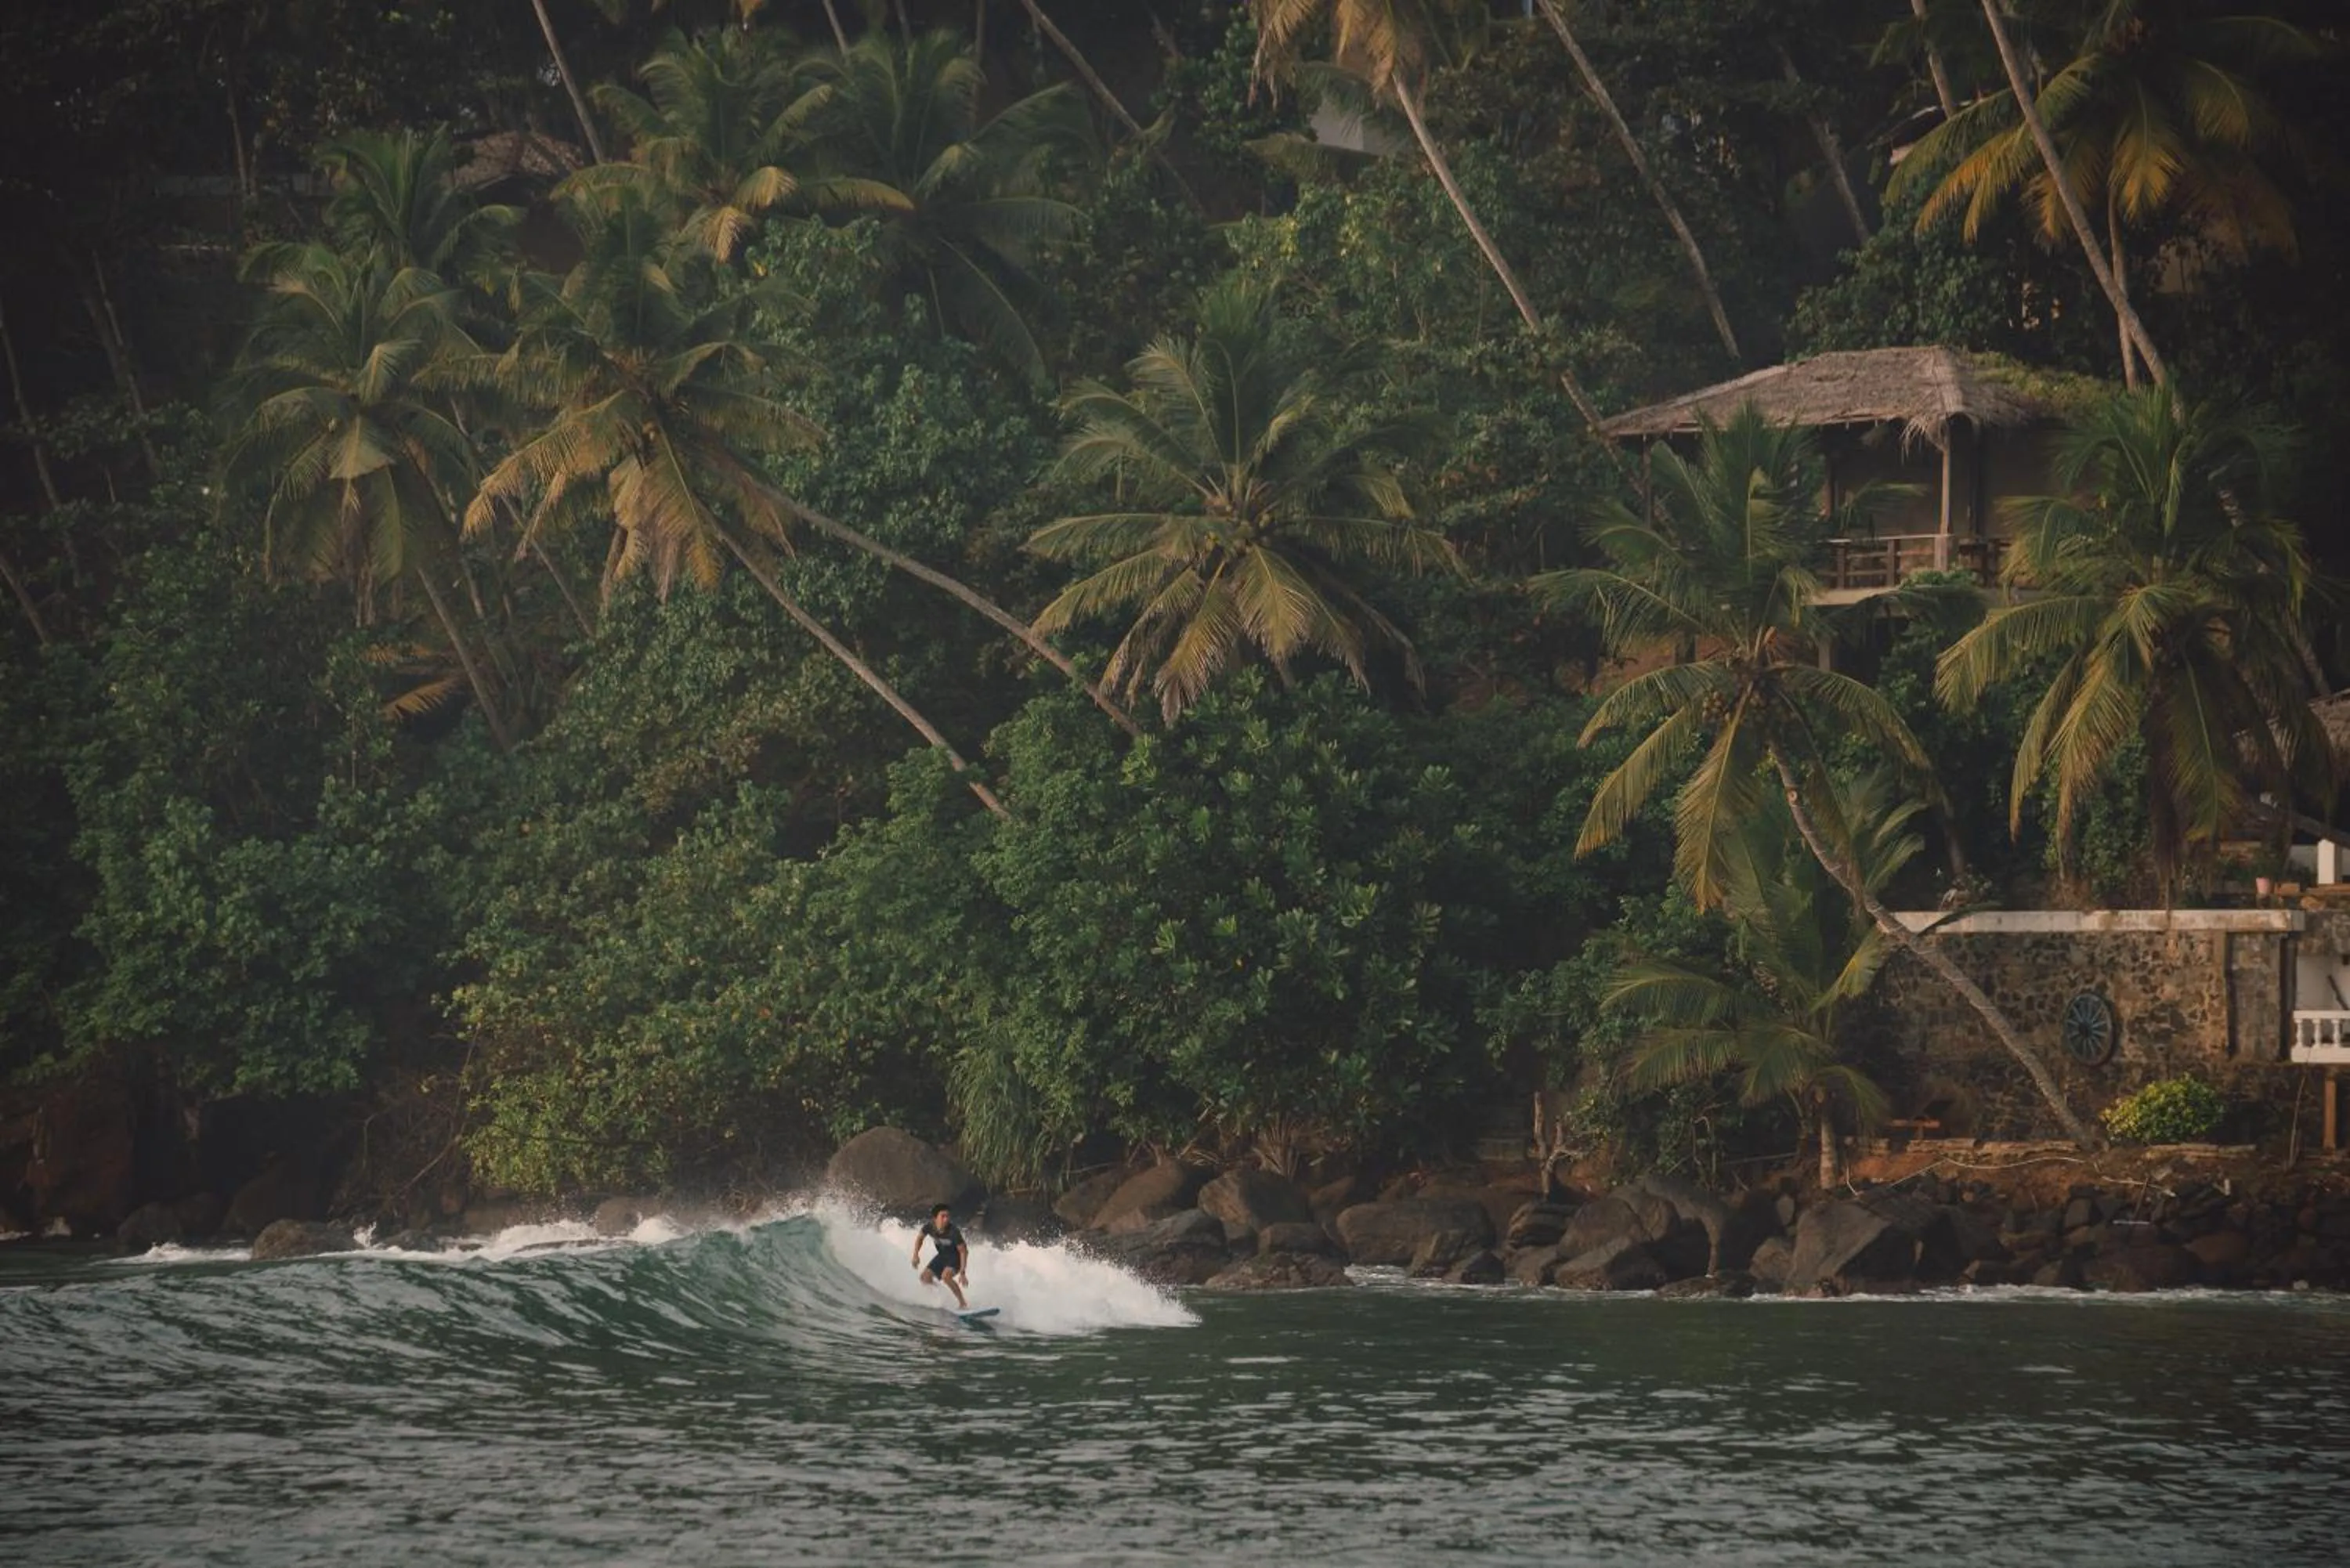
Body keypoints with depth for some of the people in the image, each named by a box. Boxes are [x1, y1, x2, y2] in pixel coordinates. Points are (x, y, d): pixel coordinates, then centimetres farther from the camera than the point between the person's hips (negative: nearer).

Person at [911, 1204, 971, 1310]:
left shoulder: (953, 1232, -32)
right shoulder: (930, 1227, -20)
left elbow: (963, 1251, -25)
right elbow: (920, 1237, 4)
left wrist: (962, 1273, -29)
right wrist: (916, 1255, -3)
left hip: (955, 1256, -6)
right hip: (942, 1255, 6)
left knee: (946, 1276, -31)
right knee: (925, 1278, -3)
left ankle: (963, 1304, -23)